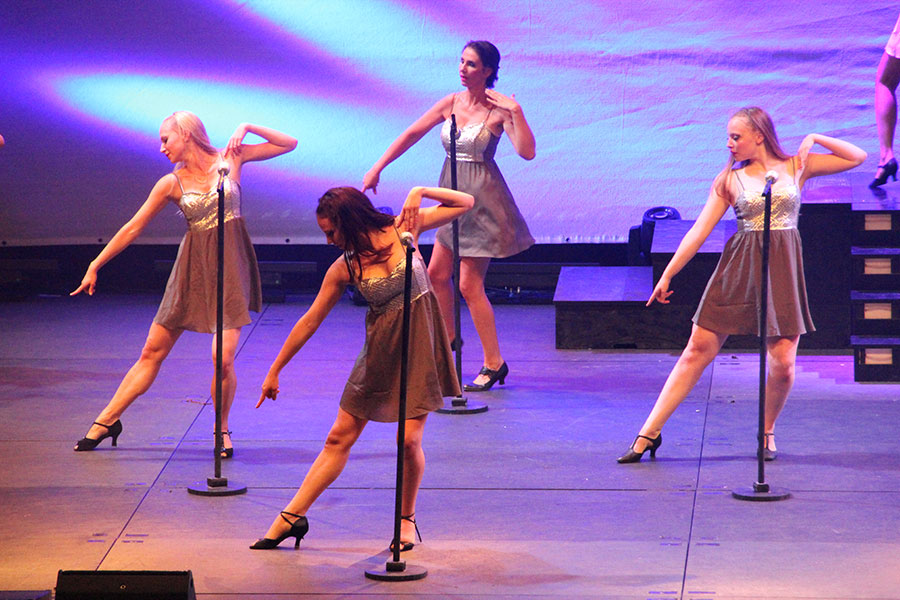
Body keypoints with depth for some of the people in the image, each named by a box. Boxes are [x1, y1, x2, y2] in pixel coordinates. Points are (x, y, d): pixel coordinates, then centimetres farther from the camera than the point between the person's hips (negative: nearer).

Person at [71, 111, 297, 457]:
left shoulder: (230, 158, 0)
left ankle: (222, 429, 12)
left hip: (231, 266, -2)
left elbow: (290, 144, 3)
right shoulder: (172, 183, 2)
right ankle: (107, 420, 14)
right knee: (152, 351, 5)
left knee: (223, 358, -12)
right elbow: (133, 228, 5)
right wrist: (94, 266, 5)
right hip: (193, 269, 2)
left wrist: (246, 128, -9)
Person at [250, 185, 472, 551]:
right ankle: (292, 516, 6)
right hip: (380, 350, 2)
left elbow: (466, 203, -1)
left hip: (419, 343, -2)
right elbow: (310, 321, 3)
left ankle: (407, 518, 14)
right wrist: (274, 372, 6)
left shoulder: (403, 229, -7)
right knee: (340, 437, 2)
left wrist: (420, 192, -16)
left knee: (409, 440, -8)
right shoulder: (344, 269, -3)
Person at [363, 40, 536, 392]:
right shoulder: (451, 103, 3)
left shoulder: (498, 110, -14)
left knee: (470, 285, -7)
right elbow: (412, 134, 10)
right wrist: (377, 168, 9)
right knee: (437, 273, 15)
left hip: (483, 200, -7)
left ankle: (494, 364, 2)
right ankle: (448, 336, 41)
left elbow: (527, 152, -24)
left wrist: (516, 112, -32)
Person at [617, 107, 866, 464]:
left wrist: (814, 139, -3)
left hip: (783, 268, 0)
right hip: (739, 268, 0)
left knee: (782, 362, -5)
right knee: (699, 349, -3)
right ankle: (650, 432, -1)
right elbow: (699, 230, 4)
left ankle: (767, 431, 22)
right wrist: (667, 275, 1)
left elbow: (857, 157, 7)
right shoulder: (730, 179, 6)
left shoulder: (796, 167, 6)